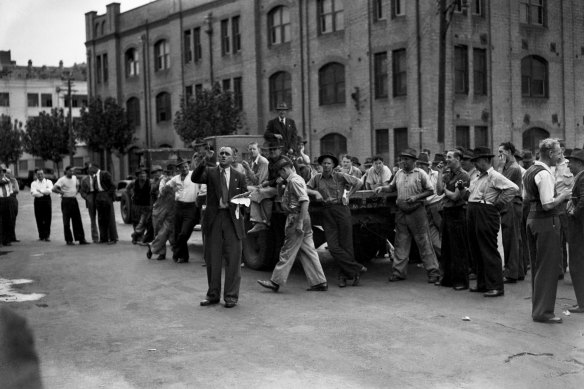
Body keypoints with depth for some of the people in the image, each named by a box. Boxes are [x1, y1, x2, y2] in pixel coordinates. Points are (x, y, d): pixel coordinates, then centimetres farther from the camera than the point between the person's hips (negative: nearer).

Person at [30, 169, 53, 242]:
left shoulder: (48, 182, 8)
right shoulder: (34, 183, 9)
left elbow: (49, 190, -10)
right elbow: (33, 193, -7)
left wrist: (40, 191, -9)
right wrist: (44, 192, -10)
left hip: (47, 201, -1)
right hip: (38, 201, 1)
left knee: (47, 219, -4)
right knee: (39, 219, 1)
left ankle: (47, 236, 2)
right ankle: (41, 236, 10)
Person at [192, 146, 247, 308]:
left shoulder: (239, 176, 8)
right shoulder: (210, 172, 5)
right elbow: (195, 178, -13)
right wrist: (204, 162, -25)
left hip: (232, 218, 0)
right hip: (213, 218, 0)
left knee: (233, 259, 1)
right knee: (212, 259, 8)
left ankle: (231, 296, 11)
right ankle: (213, 295, 20)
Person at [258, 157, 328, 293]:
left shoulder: (294, 181, -14)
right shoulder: (297, 179, 16)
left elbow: (305, 201, -22)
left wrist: (300, 222, -23)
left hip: (296, 219, -10)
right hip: (303, 220, 10)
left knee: (288, 251, -2)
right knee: (308, 251, 10)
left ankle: (276, 282, 6)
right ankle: (320, 282, 11)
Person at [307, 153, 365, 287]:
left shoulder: (340, 176, 1)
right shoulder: (317, 178, 9)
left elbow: (358, 183, 4)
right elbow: (305, 189, 10)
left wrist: (348, 196, 2)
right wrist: (315, 192, -6)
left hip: (341, 209, -3)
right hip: (327, 212, 3)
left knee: (346, 244, -2)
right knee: (333, 247, -7)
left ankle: (343, 275, 9)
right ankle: (357, 268, 0)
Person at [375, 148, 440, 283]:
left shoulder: (420, 174, -5)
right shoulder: (399, 173, 9)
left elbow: (431, 191, -5)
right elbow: (392, 187, 22)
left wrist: (416, 197, -16)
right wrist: (382, 188, 3)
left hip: (417, 212, -5)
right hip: (401, 212, 5)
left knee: (424, 243, -2)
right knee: (401, 244, 7)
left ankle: (433, 272, 3)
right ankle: (398, 271, 13)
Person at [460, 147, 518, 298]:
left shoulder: (494, 176, -8)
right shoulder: (476, 177, 19)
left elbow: (513, 188, -18)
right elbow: (469, 195, 26)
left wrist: (499, 203, -15)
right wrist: (462, 188, 7)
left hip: (486, 214, -9)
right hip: (472, 214, 9)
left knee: (489, 251, -6)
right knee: (476, 250, 13)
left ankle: (496, 286, 0)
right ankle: (482, 283, 23)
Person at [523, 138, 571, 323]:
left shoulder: (529, 171, 12)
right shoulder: (544, 174, -18)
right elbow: (548, 205, -22)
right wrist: (563, 196, -7)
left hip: (532, 219, 10)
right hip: (547, 221, -10)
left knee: (536, 266, 16)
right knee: (548, 267, -1)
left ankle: (537, 307, 26)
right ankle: (543, 311, 5)